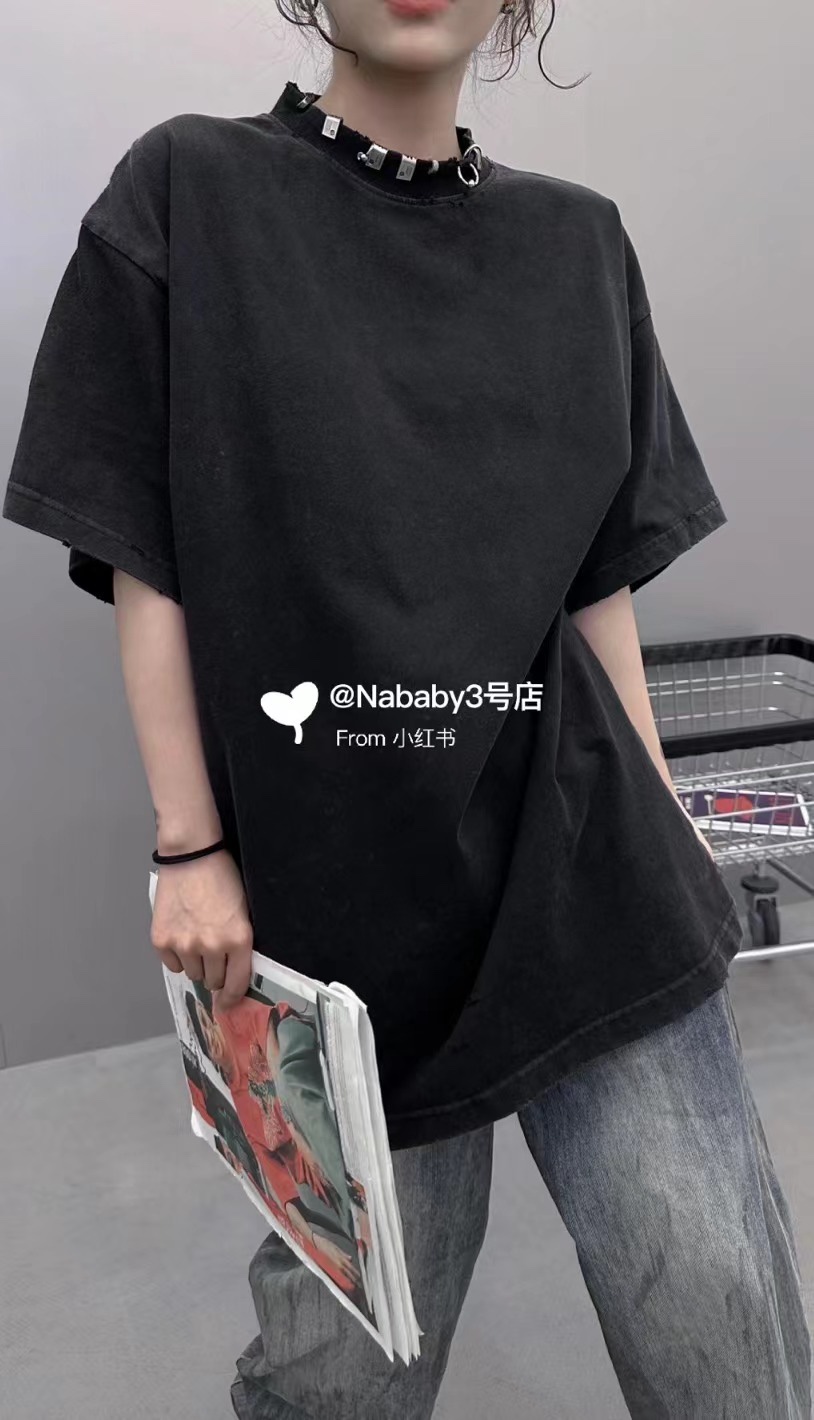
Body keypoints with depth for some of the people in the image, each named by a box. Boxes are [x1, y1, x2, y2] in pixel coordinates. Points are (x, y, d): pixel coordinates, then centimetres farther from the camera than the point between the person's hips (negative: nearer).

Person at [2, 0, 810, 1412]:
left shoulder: (580, 242, 10)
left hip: (584, 869, 4)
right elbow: (147, 568, -3)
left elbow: (602, 580, 11)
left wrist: (660, 824, 10)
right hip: (337, 881, -2)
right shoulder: (186, 195, 0)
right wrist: (192, 848, -6)